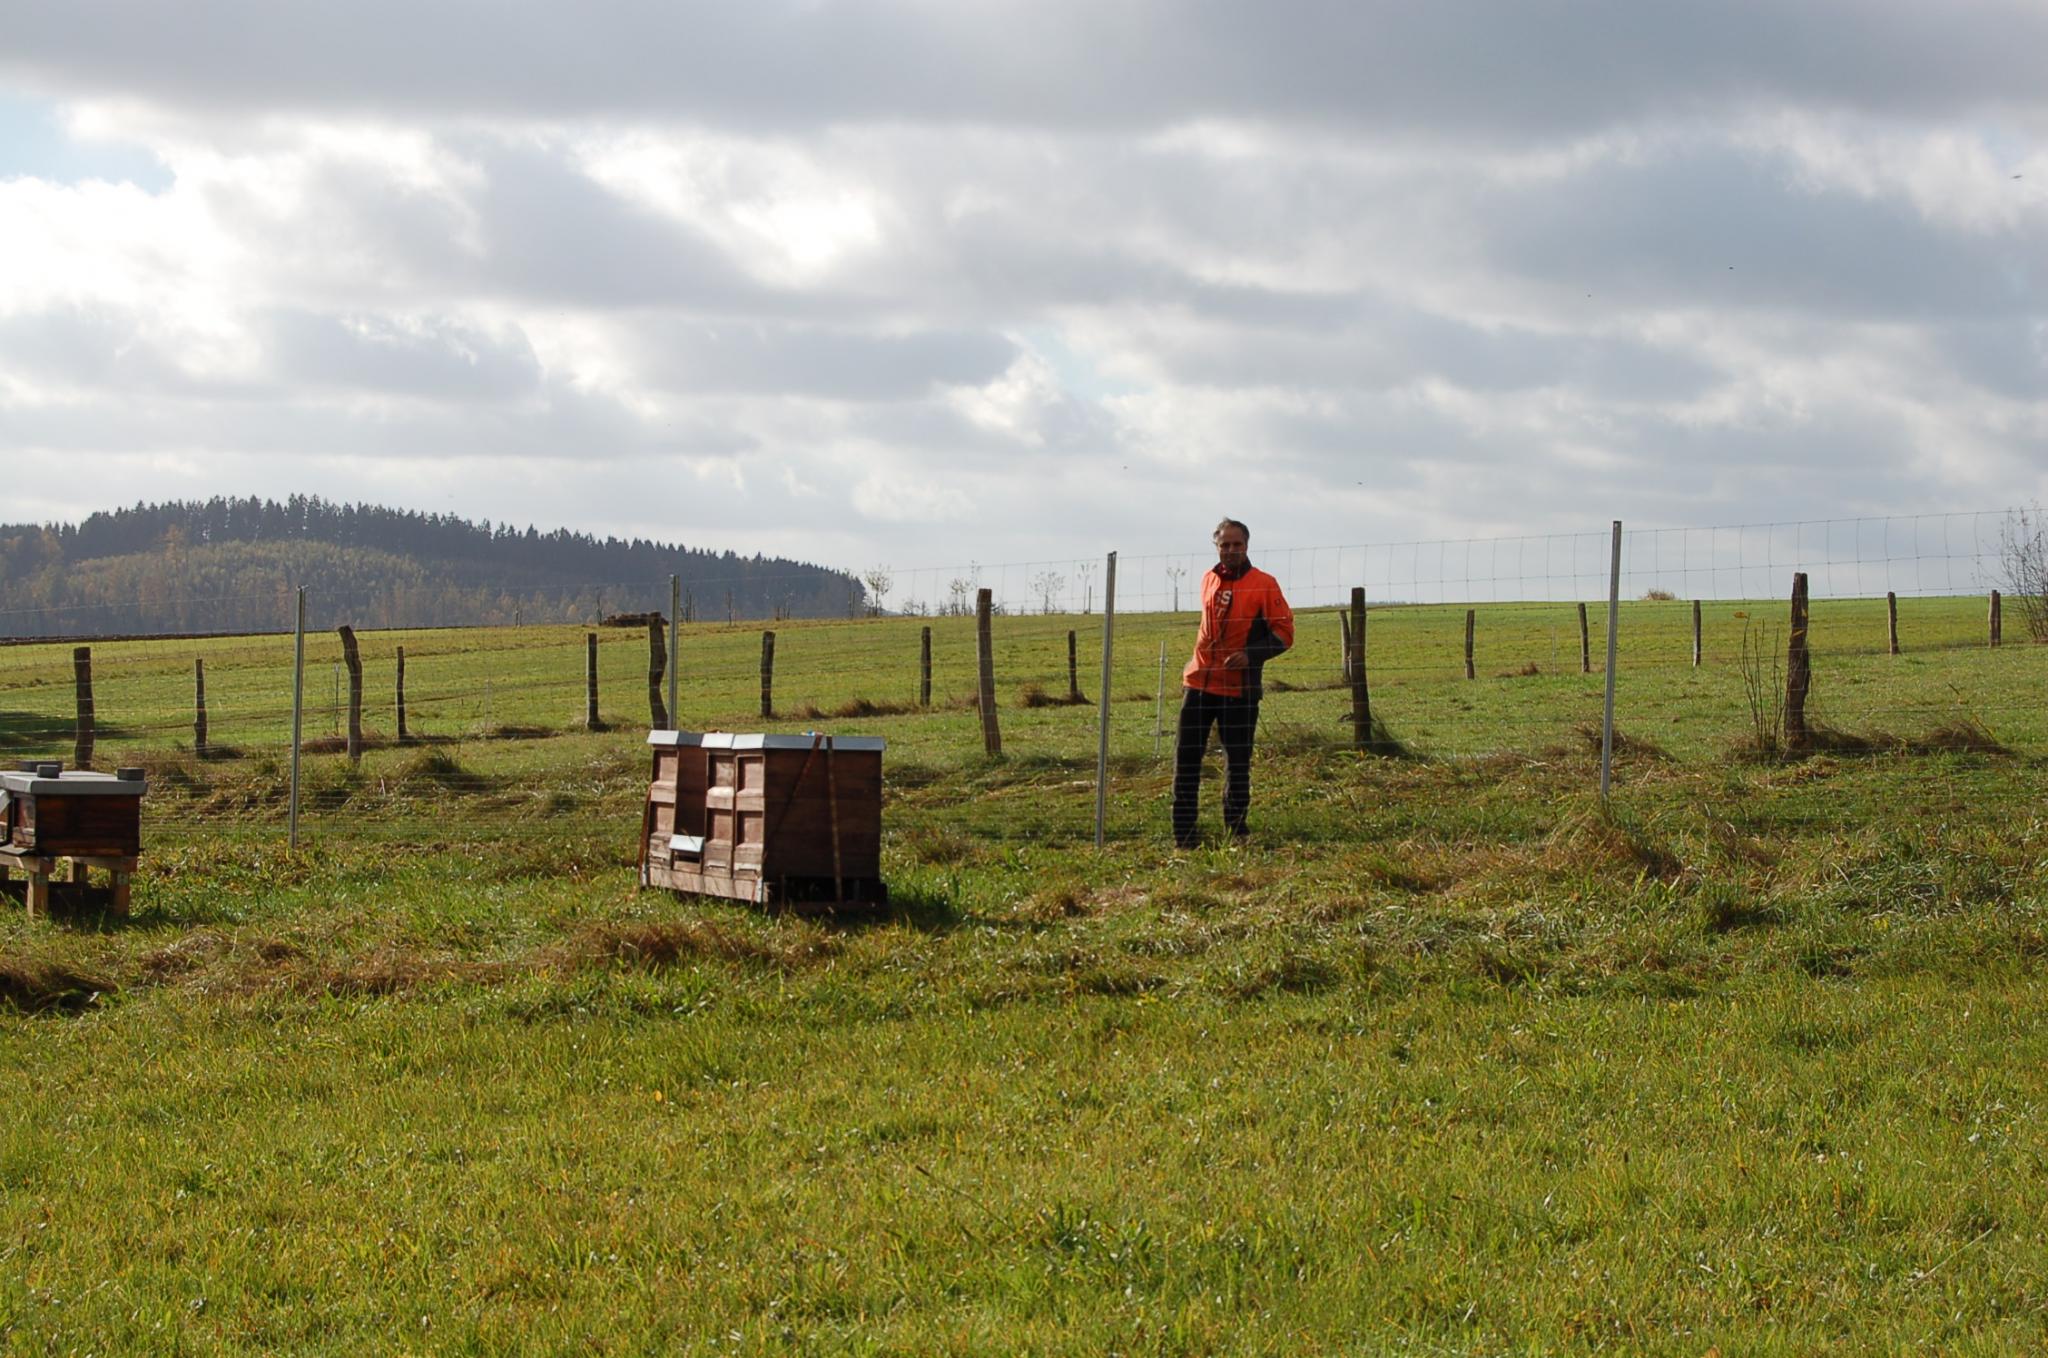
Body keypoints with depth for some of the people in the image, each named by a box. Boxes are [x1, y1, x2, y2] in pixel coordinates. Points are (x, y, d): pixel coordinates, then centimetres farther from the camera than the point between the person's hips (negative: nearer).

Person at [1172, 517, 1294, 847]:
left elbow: (1284, 633, -6)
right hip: (1200, 682, 4)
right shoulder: (1209, 580, 10)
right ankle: (1183, 831, 6)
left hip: (1240, 687, -4)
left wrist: (1250, 655, -19)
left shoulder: (1264, 585, -6)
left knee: (1238, 760, 4)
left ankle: (1235, 828, 17)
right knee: (1186, 755, 0)